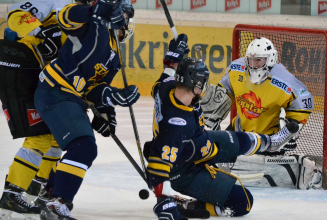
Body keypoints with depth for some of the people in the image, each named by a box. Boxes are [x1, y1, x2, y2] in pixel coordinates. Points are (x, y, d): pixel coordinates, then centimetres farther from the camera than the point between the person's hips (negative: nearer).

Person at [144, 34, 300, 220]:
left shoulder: (168, 88, -19)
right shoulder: (177, 124, -44)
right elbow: (161, 161, -43)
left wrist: (175, 54, 17)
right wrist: (163, 200, -43)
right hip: (184, 173, -9)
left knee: (238, 142, 30)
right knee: (242, 203, -6)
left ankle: (268, 143, 61)